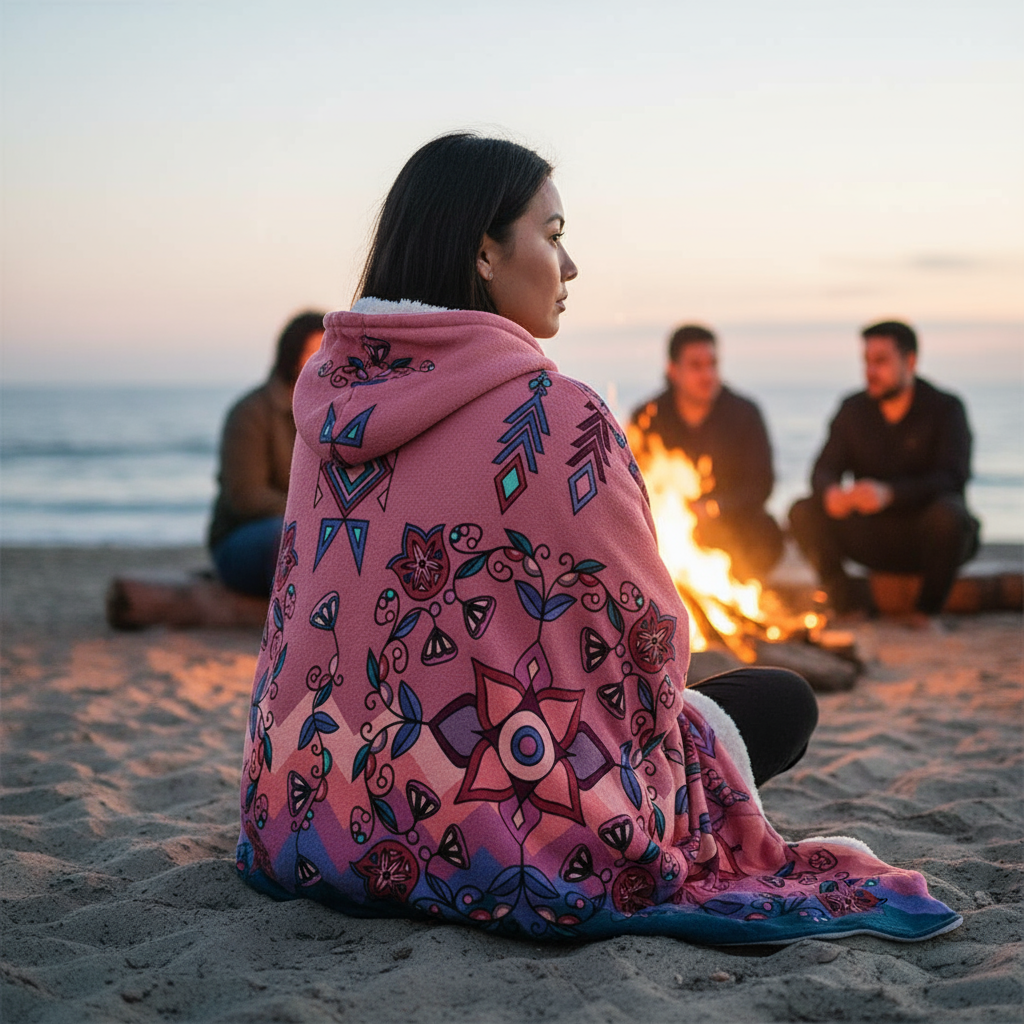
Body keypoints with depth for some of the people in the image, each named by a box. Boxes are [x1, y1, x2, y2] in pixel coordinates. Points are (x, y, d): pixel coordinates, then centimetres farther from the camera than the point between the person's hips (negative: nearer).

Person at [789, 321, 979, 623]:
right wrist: (831, 492, -30)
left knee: (948, 514, -37)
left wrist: (889, 493, -39)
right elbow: (824, 470, -3)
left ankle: (927, 611, -16)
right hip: (873, 538, 3)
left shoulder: (945, 408, -8)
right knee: (803, 512, -18)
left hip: (925, 537, -3)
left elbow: (952, 478, -21)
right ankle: (853, 605, -14)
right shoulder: (853, 410, 4)